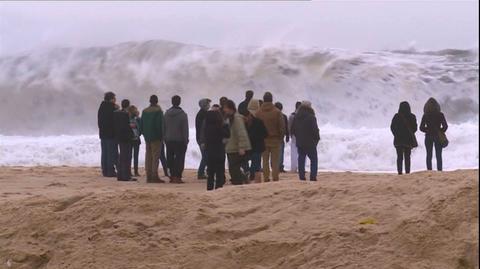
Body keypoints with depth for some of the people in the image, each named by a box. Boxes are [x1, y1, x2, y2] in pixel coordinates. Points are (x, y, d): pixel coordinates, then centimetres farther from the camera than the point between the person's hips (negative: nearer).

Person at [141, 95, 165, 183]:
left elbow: (142, 125, 12)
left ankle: (149, 176, 10)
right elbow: (160, 125, -14)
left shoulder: (144, 111, 11)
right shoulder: (158, 111, -9)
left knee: (148, 156, 10)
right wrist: (161, 136, -7)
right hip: (156, 137, -6)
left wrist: (145, 134, 15)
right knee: (155, 156, -7)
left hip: (147, 137, 6)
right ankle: (155, 176, -12)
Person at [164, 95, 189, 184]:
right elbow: (185, 129, -9)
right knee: (179, 158, -3)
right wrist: (186, 140, -4)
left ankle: (172, 175, 10)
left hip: (169, 140, 4)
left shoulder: (166, 113, 4)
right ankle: (177, 176, -10)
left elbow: (164, 127, 8)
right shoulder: (182, 114, -9)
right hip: (180, 140, -4)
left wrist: (165, 138, 14)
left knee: (170, 158, 11)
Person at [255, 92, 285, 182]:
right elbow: (282, 127, -7)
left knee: (265, 161, 9)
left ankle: (266, 178, 7)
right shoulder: (277, 112, -8)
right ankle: (275, 178, 1)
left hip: (263, 140, 2)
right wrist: (281, 137, 5)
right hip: (275, 140, -2)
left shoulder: (258, 113, -2)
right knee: (275, 161, 4)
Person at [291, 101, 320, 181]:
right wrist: (317, 139, 2)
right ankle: (313, 177, -3)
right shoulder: (311, 117, -13)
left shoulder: (296, 117, 6)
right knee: (314, 159, 4)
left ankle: (301, 176, 5)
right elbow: (315, 130, -13)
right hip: (310, 143, -5)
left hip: (300, 143, 5)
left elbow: (292, 130, 11)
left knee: (301, 159, 9)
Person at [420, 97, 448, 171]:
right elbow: (445, 126, -5)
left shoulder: (425, 116, -5)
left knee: (429, 155, 6)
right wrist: (441, 132, 12)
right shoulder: (440, 115, -5)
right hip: (438, 137, 0)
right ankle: (439, 170, 2)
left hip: (428, 137, 0)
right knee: (438, 156, 6)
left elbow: (421, 128, -2)